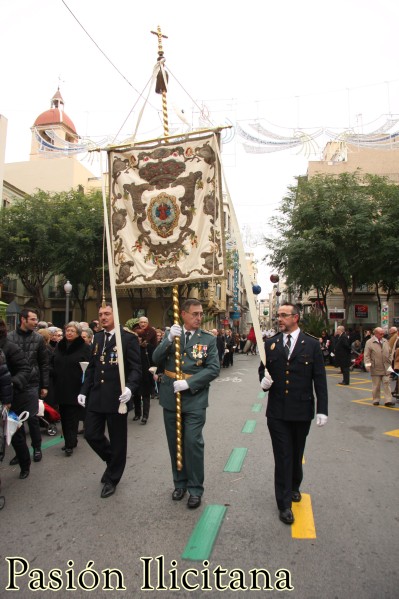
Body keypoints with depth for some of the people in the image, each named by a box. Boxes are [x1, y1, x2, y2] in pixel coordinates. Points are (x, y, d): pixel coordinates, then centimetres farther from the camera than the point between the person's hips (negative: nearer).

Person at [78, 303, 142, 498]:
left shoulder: (128, 338, -8)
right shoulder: (97, 338, 11)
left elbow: (136, 369, -12)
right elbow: (92, 367, 15)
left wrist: (129, 387, -28)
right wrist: (84, 391, 9)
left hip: (116, 397, -5)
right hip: (96, 396, 6)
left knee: (117, 440, 7)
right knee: (91, 434, 9)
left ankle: (112, 479, 29)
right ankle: (114, 461, 37)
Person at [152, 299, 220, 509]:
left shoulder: (209, 339, -2)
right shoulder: (171, 334, 4)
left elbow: (213, 369, -10)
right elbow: (156, 360, -5)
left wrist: (188, 383, -18)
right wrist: (169, 339, -21)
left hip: (195, 399, -3)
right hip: (171, 397, 3)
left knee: (193, 442, -5)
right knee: (175, 443, 14)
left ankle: (195, 489, 15)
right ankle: (179, 483, 33)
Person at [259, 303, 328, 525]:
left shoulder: (312, 344, -5)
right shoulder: (270, 344, 1)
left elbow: (320, 379, -4)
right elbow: (263, 369, 10)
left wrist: (322, 410, -6)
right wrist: (264, 380, -13)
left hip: (302, 410, 0)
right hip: (277, 411, 1)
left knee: (296, 454, 18)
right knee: (283, 457, 5)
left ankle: (295, 486, 45)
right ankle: (285, 504, 18)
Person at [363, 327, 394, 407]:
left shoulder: (385, 341, 11)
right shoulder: (369, 342, -5)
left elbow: (389, 353, 18)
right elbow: (366, 355, -7)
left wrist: (389, 363, 13)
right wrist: (368, 364, -16)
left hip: (386, 368, 4)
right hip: (375, 368, -4)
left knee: (386, 384, 0)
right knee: (376, 385, 5)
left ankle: (388, 401, 2)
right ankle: (376, 400, 16)